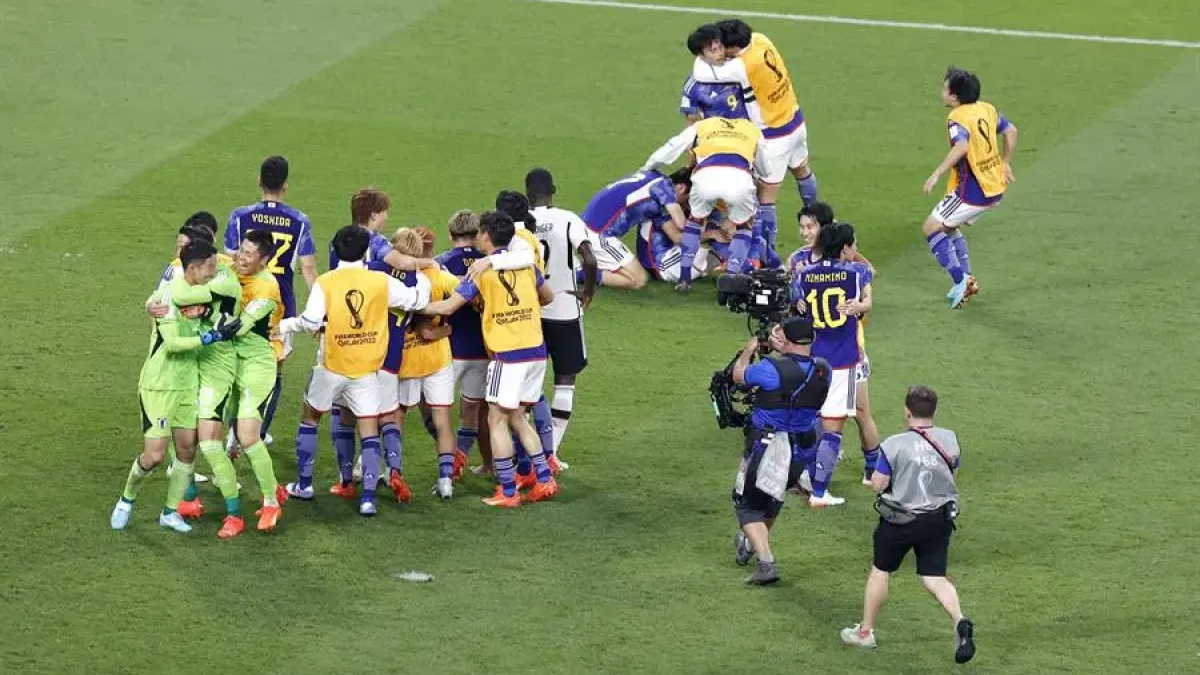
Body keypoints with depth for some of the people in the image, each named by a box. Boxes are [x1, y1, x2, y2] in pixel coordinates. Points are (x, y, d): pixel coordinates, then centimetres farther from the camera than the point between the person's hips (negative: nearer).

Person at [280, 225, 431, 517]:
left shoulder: (325, 283, -10)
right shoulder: (381, 283, -6)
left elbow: (310, 321, -18)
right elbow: (417, 299, 1)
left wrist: (284, 325, 0)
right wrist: (424, 278, 21)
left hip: (332, 368, 0)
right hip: (366, 372, 0)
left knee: (309, 419, 22)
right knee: (369, 433, 4)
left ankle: (304, 485, 27)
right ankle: (368, 497, -7)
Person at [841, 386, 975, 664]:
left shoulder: (896, 444, -16)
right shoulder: (949, 440, -3)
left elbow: (877, 484, -12)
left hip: (901, 521, -3)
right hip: (940, 519, 3)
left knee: (881, 570, 15)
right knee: (934, 576, 7)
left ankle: (865, 631, 25)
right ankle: (960, 621, -19)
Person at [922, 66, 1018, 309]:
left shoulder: (957, 118, -18)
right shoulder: (987, 109, 8)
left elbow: (962, 146, -36)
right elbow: (1011, 131, 19)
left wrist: (937, 174, -36)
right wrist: (1006, 164, 27)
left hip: (972, 190, -9)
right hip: (995, 188, 9)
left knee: (932, 228, 0)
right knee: (949, 226, 25)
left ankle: (961, 281, -6)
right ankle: (966, 279, 23)